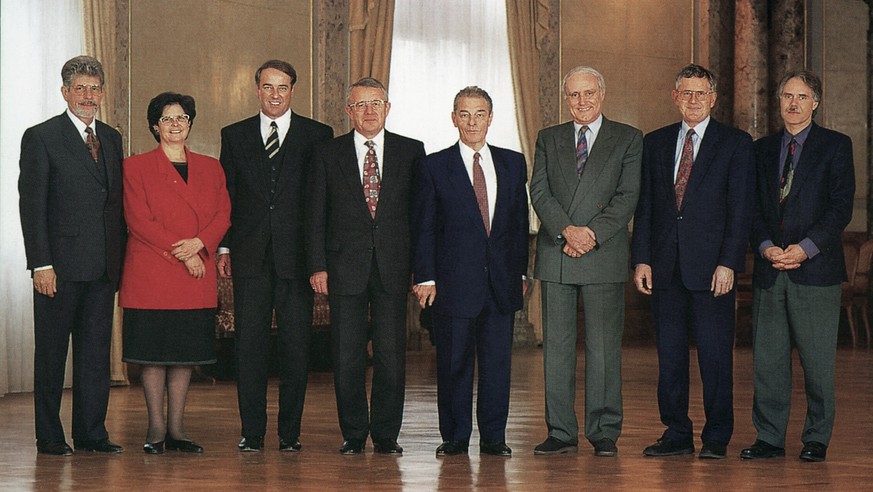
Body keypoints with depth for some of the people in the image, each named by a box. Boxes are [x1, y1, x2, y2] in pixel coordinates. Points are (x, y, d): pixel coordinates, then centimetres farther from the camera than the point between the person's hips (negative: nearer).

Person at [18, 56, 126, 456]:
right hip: (60, 265, -5)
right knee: (51, 352, 3)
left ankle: (92, 433, 15)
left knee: (96, 351, 8)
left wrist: (121, 258, 9)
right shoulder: (41, 138, -3)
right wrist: (41, 264, -14)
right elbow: (31, 205, -7)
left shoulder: (111, 138, 14)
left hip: (103, 268, 5)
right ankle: (49, 437, 10)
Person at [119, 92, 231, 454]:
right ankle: (156, 429, 5)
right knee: (153, 353, -2)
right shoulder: (136, 167, 2)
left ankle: (176, 429, 11)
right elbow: (139, 220, -7)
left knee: (186, 354, 5)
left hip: (198, 277, 4)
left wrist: (199, 242, -12)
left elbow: (223, 214, 7)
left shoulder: (210, 168, 14)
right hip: (151, 274, -4)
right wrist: (179, 254, -14)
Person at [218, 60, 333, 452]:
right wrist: (223, 247, 3)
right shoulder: (234, 135, 12)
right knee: (249, 345, 2)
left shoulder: (318, 136, 6)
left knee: (296, 346, 1)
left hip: (296, 257, -1)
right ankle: (252, 431, 9)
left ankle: (290, 431, 10)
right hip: (250, 257, 1)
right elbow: (225, 195, 12)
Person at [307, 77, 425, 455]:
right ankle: (353, 434, 12)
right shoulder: (328, 155, 8)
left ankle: (386, 434, 10)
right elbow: (315, 216, 7)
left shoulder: (411, 152, 7)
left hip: (394, 267, 0)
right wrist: (317, 265, -3)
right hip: (345, 268, 0)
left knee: (391, 354, 0)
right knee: (347, 356, 1)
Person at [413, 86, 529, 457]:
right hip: (454, 283, -2)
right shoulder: (434, 167, 2)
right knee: (454, 362, 2)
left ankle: (493, 437, 12)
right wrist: (425, 277, -6)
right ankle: (455, 437, 12)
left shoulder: (513, 163, 11)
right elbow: (423, 228, 1)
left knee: (497, 362, 4)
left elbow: (520, 221, 13)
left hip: (501, 283, 3)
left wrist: (520, 271, 8)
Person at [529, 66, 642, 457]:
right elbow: (539, 192, 3)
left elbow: (627, 195, -3)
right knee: (556, 344, 2)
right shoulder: (548, 139, 14)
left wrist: (592, 232, -14)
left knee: (604, 346, -1)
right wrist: (567, 230, -12)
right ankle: (561, 432, 7)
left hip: (604, 254, -2)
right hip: (555, 256, 3)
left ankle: (604, 432, 5)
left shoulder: (628, 139, 7)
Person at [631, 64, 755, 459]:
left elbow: (740, 209, -3)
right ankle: (676, 434, 15)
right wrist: (641, 259, 2)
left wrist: (728, 263, -12)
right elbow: (644, 205, 12)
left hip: (711, 267, -4)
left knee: (715, 353, -2)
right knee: (669, 352, 6)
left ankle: (716, 437, 7)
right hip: (665, 265, 4)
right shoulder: (655, 143, 13)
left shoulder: (736, 144, 2)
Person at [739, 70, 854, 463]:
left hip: (815, 267, -3)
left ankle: (816, 440, 8)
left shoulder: (835, 146, 4)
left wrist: (806, 248, -13)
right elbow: (753, 209, 11)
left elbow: (841, 207, -3)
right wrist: (766, 247, -7)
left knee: (818, 360, -1)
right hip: (769, 269, 3)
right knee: (767, 358, 3)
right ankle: (769, 438, 11)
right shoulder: (762, 150, 15)